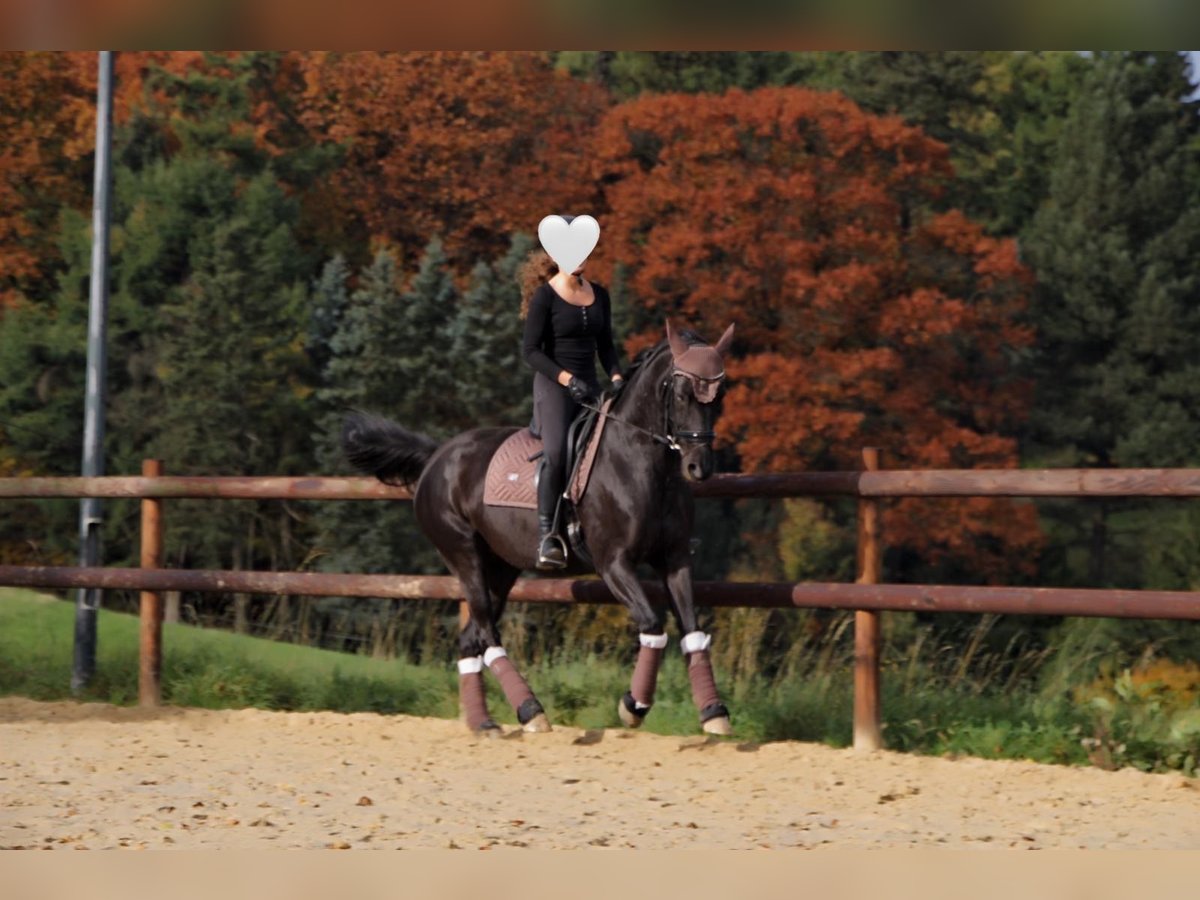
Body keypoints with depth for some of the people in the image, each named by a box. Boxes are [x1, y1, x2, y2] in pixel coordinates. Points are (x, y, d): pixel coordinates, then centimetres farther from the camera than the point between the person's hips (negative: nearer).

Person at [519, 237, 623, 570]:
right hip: (554, 384, -7)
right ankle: (546, 534, -28)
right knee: (556, 450, -27)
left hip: (589, 385, 7)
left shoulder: (599, 295, 13)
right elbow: (531, 350, -8)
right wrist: (567, 379, -18)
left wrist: (615, 377, 1)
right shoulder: (545, 296, -5)